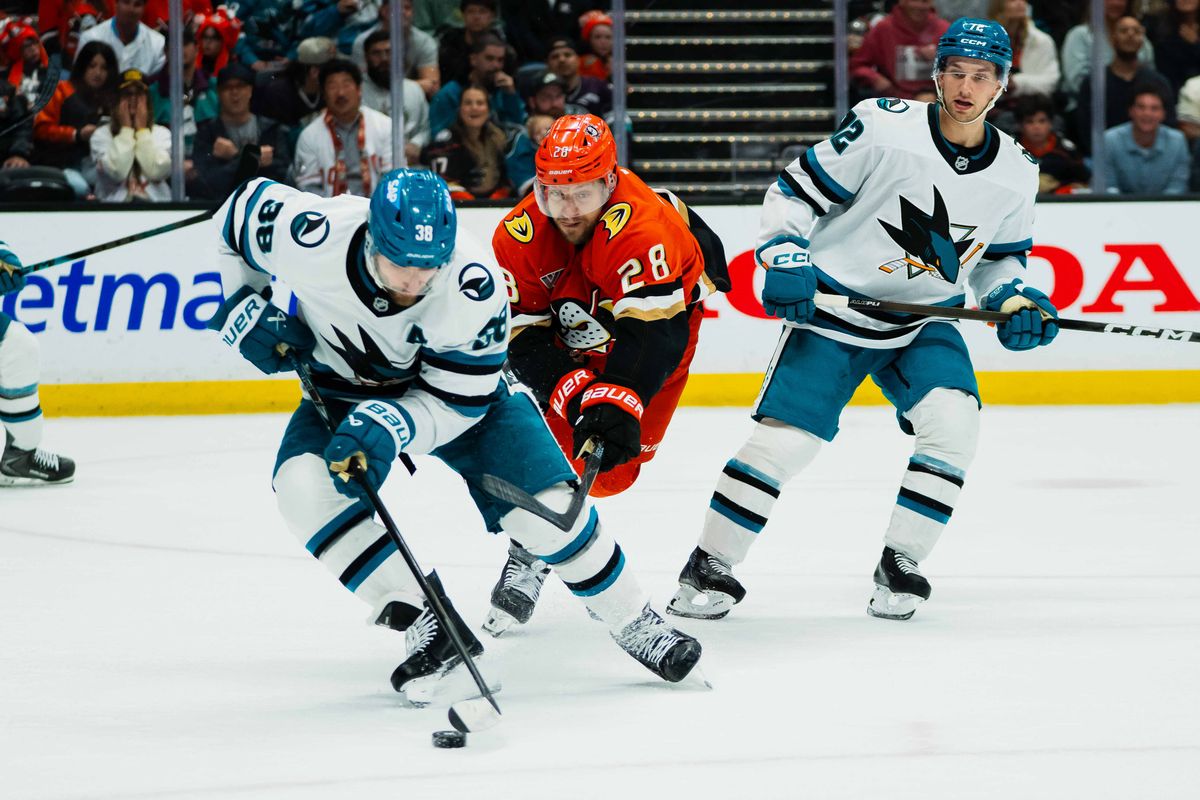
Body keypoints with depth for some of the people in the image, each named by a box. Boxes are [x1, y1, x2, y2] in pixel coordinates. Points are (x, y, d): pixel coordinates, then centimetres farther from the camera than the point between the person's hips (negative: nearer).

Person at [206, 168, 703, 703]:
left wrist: (389, 429, -41)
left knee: (542, 500, -14)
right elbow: (240, 210, -11)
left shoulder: (473, 284, -34)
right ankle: (432, 630, -20)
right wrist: (245, 310, -15)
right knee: (307, 487, -27)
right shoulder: (308, 236, -34)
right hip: (344, 392, 1)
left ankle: (632, 621, 11)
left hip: (460, 383, -1)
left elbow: (458, 399, -25)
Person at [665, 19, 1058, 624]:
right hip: (832, 304, -4)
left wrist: (1017, 300, -4)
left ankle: (900, 564, -5)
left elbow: (1001, 256, 15)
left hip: (923, 323, 4)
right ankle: (711, 569, 2)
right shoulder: (884, 127, -16)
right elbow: (796, 189, -9)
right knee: (783, 437, -13)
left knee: (951, 421, -21)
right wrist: (784, 258, -21)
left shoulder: (1015, 172, -1)